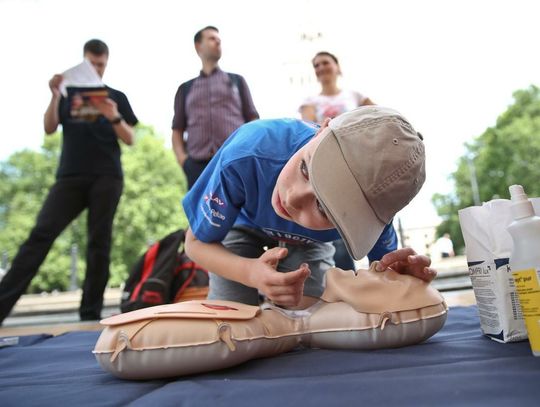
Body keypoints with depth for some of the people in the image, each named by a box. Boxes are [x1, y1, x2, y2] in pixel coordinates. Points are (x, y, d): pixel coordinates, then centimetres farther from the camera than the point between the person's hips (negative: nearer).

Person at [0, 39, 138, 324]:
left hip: (107, 178, -1)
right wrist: (55, 95, -8)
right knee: (41, 233, -10)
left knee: (99, 241, -4)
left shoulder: (116, 97, 14)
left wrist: (114, 118, -12)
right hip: (70, 177, 1)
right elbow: (49, 129, 6)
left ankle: (91, 312, 1)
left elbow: (130, 140, 7)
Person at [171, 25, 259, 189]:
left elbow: (253, 121, 14)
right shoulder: (186, 89, 22)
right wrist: (181, 156, -1)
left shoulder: (237, 81, 20)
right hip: (198, 165, 1)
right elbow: (177, 129, 19)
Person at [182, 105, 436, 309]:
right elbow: (197, 243, -28)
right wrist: (252, 273, -48)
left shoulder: (371, 203, -37)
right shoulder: (246, 157, -44)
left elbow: (386, 266, -15)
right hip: (243, 227, -1)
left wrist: (402, 271, -41)